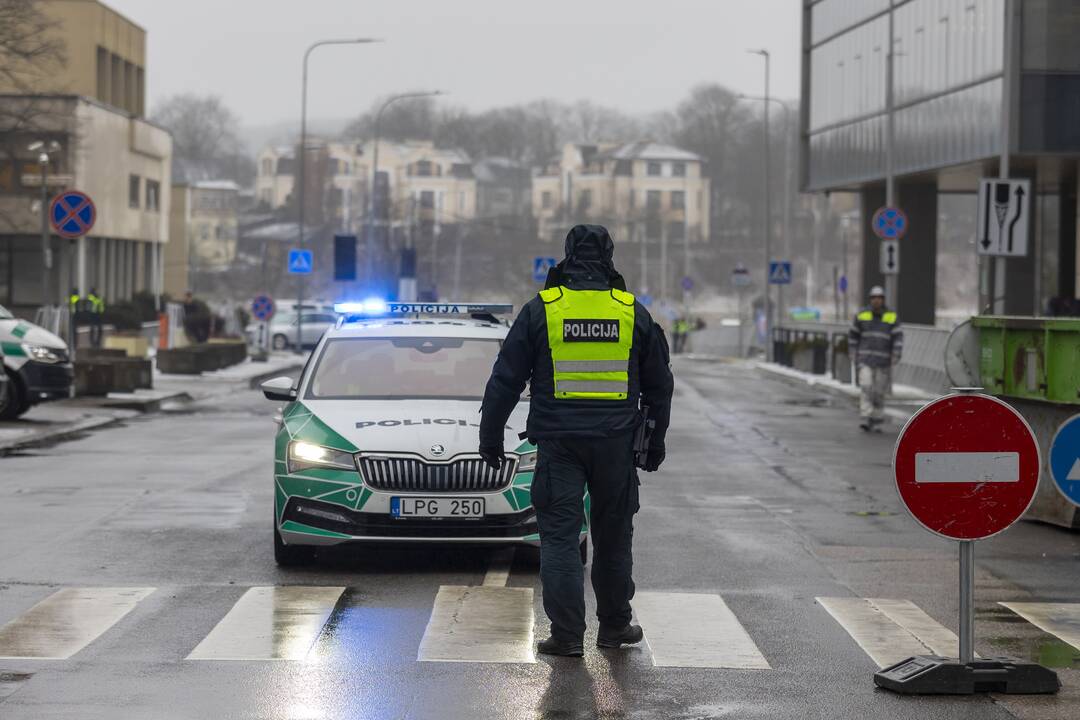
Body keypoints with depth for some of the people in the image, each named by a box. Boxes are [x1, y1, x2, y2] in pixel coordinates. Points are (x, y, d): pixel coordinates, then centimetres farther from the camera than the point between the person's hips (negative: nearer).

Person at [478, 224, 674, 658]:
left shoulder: (541, 309, -2)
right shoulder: (633, 313, 4)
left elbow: (506, 379, 1)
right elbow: (659, 383, 13)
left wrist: (490, 435, 10)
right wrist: (655, 441, 23)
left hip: (559, 442, -2)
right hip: (615, 442, 2)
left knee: (559, 536, 0)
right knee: (613, 536, 14)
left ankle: (567, 634, -5)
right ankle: (614, 625, 23)